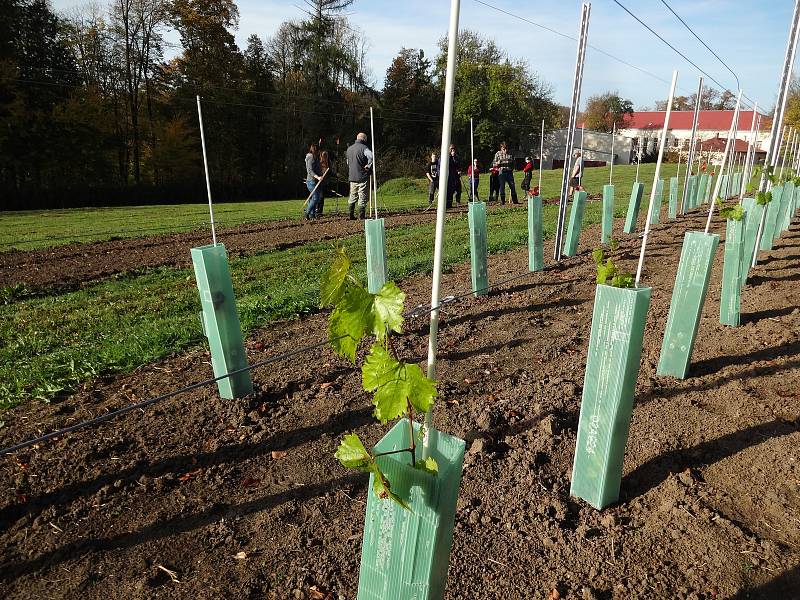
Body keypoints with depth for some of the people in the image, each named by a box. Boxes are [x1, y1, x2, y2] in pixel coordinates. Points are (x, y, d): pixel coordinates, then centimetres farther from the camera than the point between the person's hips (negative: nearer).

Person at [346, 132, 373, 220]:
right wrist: (368, 166, -15)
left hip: (352, 177, 6)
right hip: (363, 177, -6)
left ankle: (351, 215, 13)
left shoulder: (349, 149, 13)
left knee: (352, 196, 13)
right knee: (362, 197, -1)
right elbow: (371, 156, -27)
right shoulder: (363, 148, -10)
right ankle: (361, 215, -2)